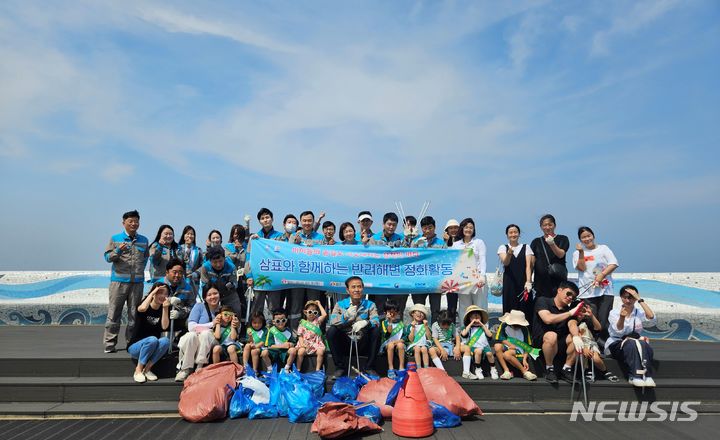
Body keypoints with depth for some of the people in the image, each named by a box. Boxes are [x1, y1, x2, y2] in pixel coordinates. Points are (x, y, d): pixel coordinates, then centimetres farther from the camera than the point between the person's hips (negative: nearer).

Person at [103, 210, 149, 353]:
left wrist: (140, 270, 11)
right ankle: (109, 343, 6)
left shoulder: (143, 240, 11)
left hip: (137, 282, 3)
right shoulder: (115, 239, 3)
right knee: (114, 312, -1)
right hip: (119, 281, -3)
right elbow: (107, 257, 1)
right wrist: (118, 251, -17)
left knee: (134, 313, 8)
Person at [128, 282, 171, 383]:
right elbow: (142, 309, -36)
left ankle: (147, 369, -14)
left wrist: (165, 307, -21)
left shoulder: (164, 309, 0)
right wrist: (152, 292, -25)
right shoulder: (146, 307, -9)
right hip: (135, 346, -3)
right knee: (152, 339, -34)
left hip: (153, 349, 3)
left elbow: (164, 327, -15)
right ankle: (138, 370, -18)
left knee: (165, 341, -29)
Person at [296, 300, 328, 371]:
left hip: (316, 343, 1)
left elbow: (325, 315, -5)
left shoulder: (317, 321, 12)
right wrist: (302, 343, -14)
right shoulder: (303, 323, 10)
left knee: (321, 351, -27)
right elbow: (300, 335, 6)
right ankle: (298, 370, -14)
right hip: (305, 343, -1)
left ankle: (317, 369, -15)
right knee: (300, 351, -29)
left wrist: (319, 304, 4)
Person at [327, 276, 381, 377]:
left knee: (376, 330, -25)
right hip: (345, 344, 0)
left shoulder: (370, 305, 1)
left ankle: (370, 367, -10)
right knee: (331, 330, -24)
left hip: (363, 344, 0)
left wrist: (365, 322, -38)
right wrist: (346, 315, -30)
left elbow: (376, 321, -16)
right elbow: (332, 322, -13)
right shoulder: (340, 304, 2)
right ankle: (340, 366, -10)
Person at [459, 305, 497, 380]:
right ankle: (478, 369, -15)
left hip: (484, 346, 2)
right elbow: (463, 334, -11)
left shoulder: (483, 327, 18)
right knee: (478, 351, -34)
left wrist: (482, 325, 2)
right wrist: (470, 324, -4)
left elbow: (490, 335, 1)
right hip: (473, 347, -2)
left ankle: (493, 369, -2)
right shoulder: (468, 328, 11)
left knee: (489, 353, -28)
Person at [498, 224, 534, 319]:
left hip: (523, 283, 1)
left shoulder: (526, 247, 9)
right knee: (510, 309, -3)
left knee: (525, 310, -3)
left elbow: (528, 266, -1)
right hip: (509, 283, -1)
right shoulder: (503, 247, 7)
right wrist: (509, 253, -32)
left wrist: (528, 281, -15)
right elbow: (505, 263, -11)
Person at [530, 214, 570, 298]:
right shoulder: (536, 242, 11)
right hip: (541, 281, 1)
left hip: (558, 281, -1)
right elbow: (532, 262, 6)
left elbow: (561, 254, -8)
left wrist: (552, 244, -26)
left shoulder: (563, 239, 8)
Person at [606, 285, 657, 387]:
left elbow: (652, 320, -16)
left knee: (643, 344, -33)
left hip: (635, 343, 2)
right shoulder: (614, 312, 2)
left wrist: (640, 300, -16)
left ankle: (647, 376, -36)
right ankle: (635, 376, -41)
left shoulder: (640, 313, 8)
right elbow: (619, 331, -15)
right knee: (631, 343, -35)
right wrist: (622, 317, -35)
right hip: (615, 345, -2)